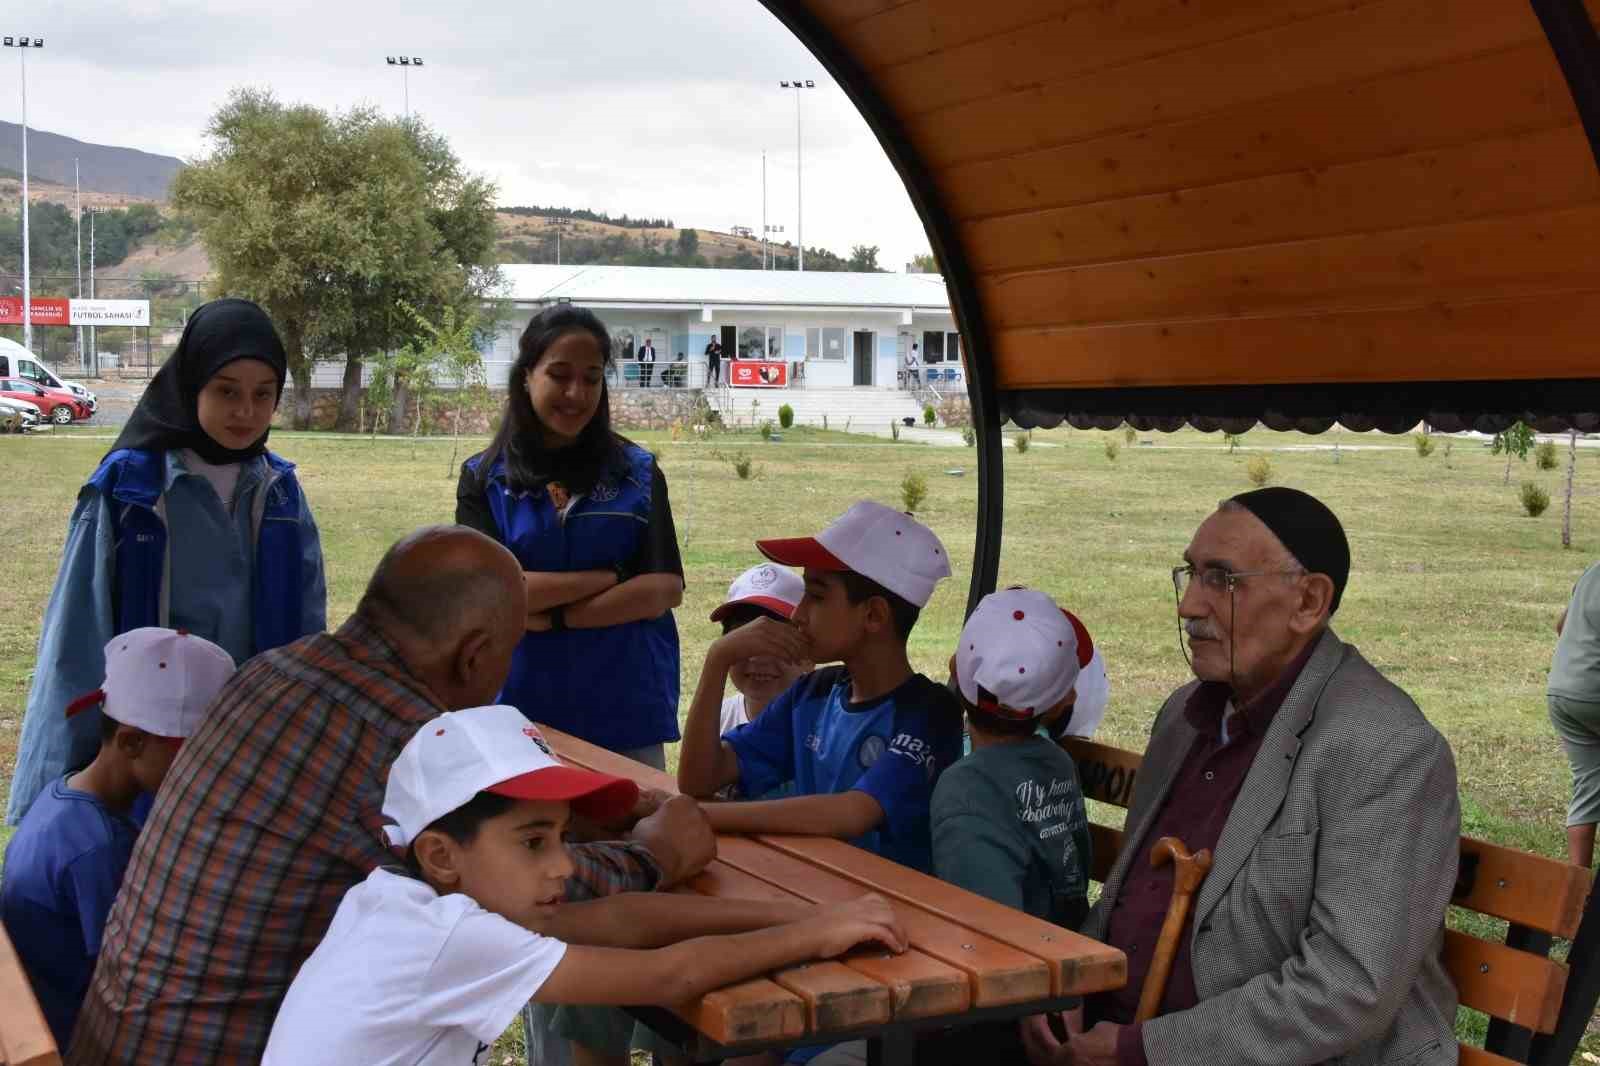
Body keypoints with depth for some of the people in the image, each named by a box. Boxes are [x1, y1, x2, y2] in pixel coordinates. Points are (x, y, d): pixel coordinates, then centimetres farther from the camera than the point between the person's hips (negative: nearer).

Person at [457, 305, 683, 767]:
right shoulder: (483, 478, 1)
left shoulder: (637, 472, 4)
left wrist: (550, 615, -13)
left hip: (627, 713, 1)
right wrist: (614, 577, -10)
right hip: (521, 711, 0)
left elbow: (666, 589, -5)